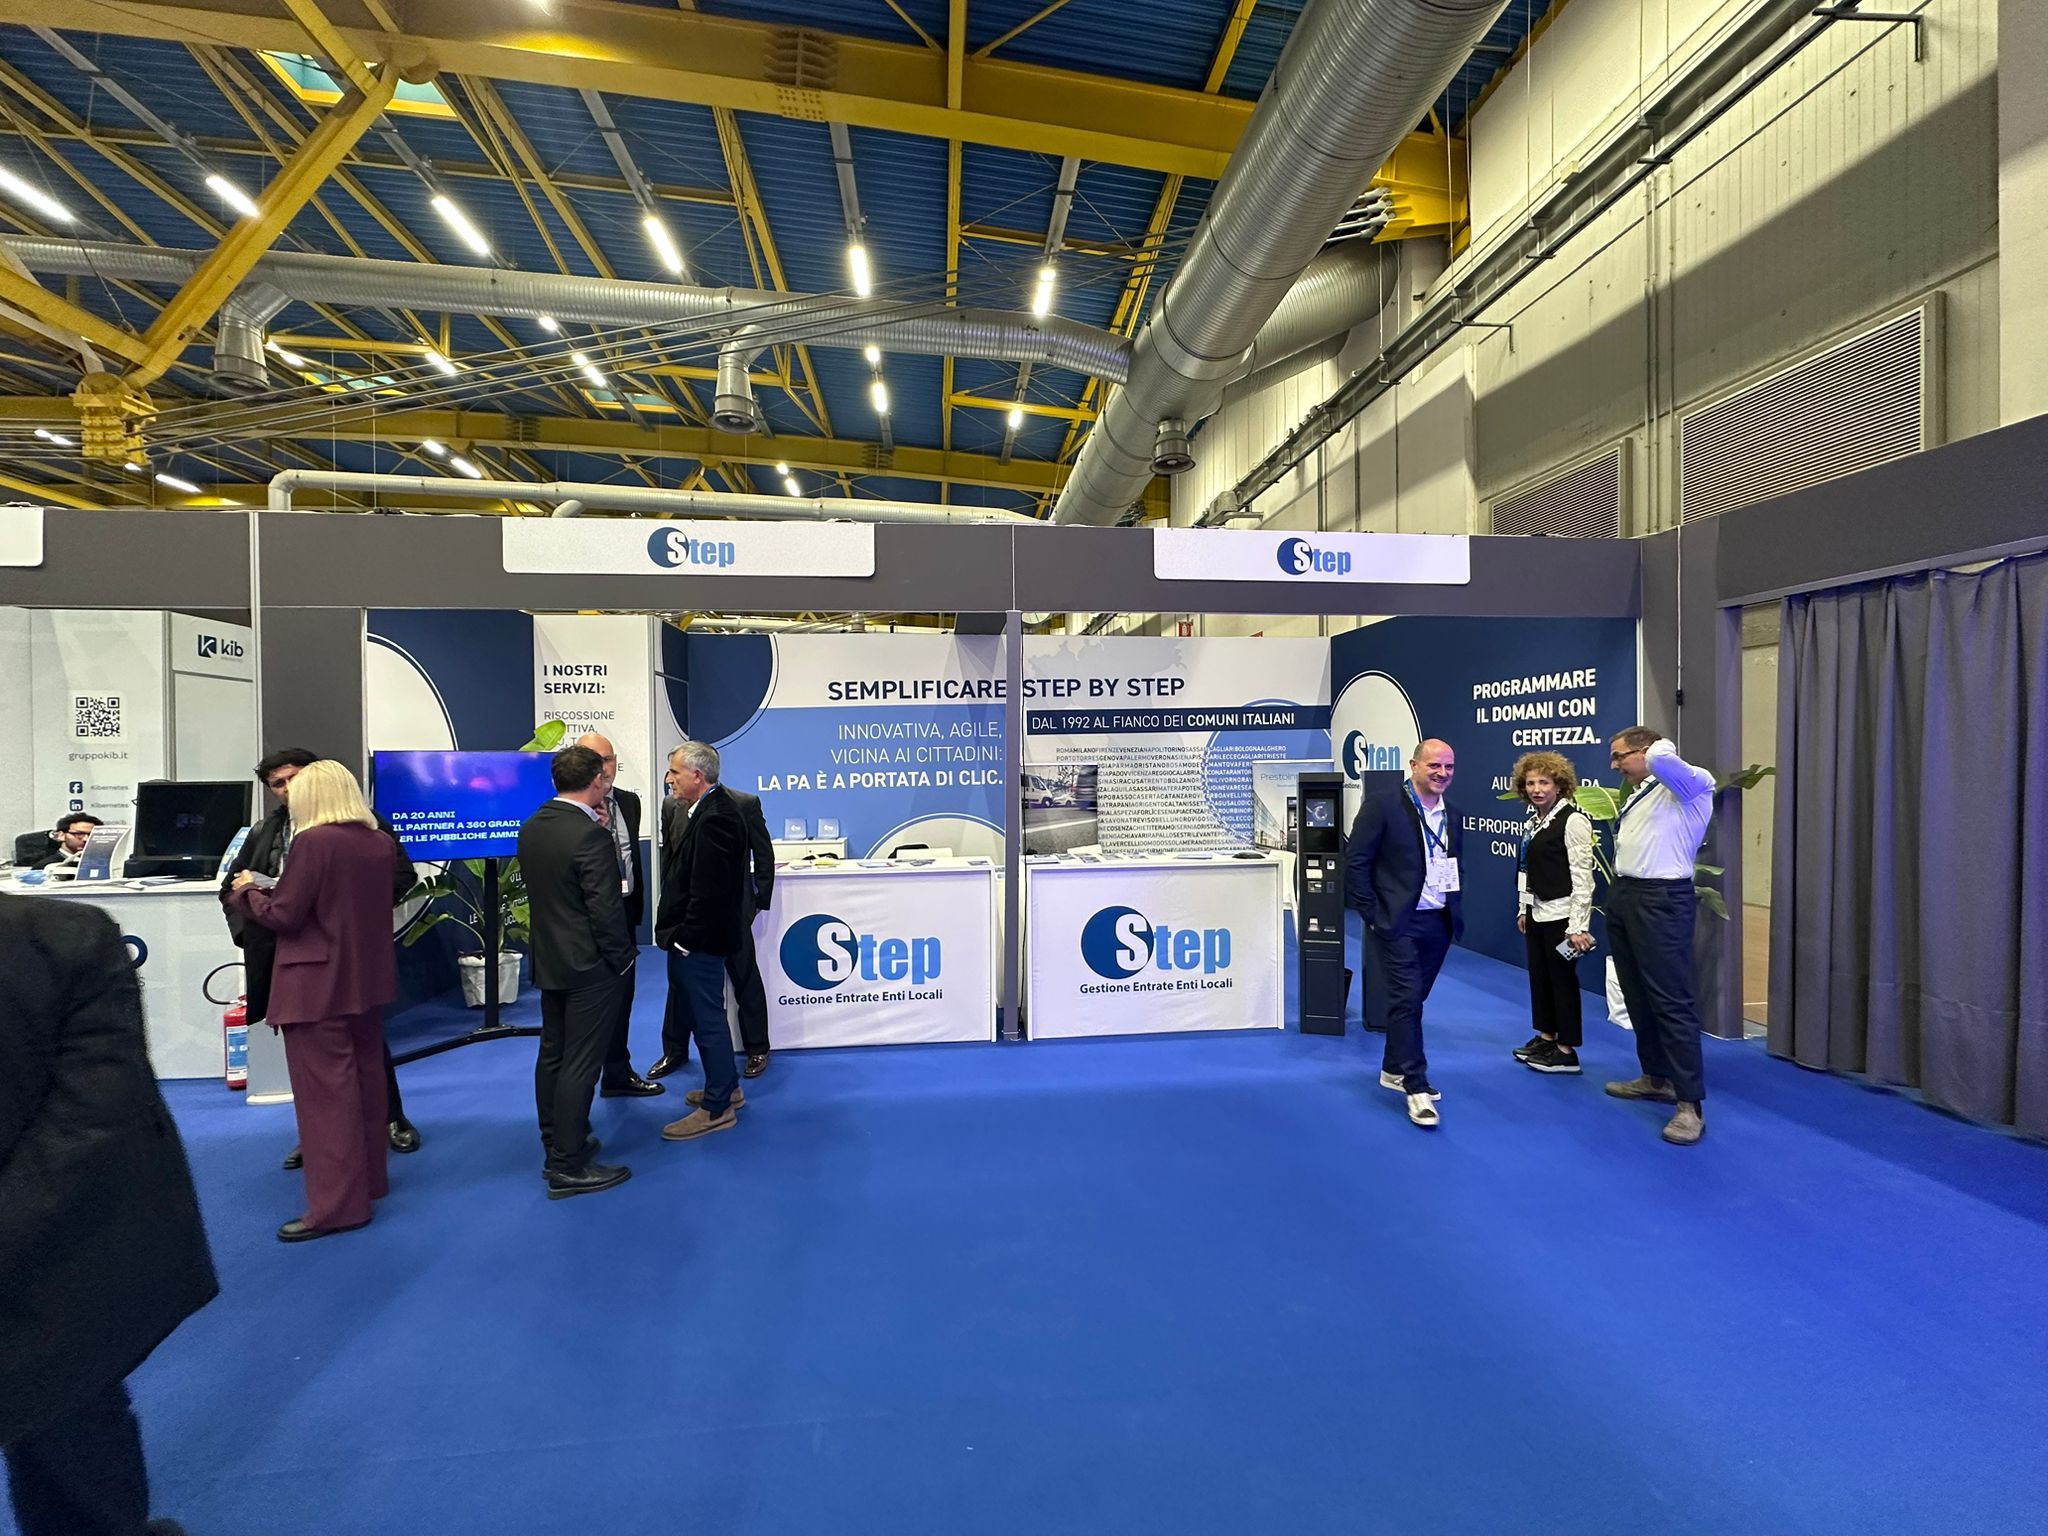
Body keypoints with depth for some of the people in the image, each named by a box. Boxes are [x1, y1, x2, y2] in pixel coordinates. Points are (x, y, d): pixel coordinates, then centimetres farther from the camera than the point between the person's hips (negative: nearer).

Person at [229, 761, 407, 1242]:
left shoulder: (313, 842, -17)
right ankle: (369, 1179, 32)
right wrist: (270, 889, 22)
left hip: (319, 986, -7)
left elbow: (283, 917, -14)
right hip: (369, 979, 8)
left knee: (325, 1092, -1)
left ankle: (338, 1205, 4)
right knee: (366, 1079, 18)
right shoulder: (381, 842, 4)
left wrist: (250, 890, 5)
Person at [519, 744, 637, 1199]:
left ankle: (556, 1147, 33)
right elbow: (606, 909, -22)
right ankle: (568, 1167, 10)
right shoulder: (591, 836, -23)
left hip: (548, 961, 9)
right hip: (589, 966, -9)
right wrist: (622, 956, -9)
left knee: (552, 1055, 18)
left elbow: (543, 888, 11)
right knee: (580, 1065, 1)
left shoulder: (531, 827, 3)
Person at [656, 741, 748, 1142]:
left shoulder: (713, 818, -23)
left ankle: (717, 1109, 15)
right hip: (697, 936, 10)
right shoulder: (711, 810, 10)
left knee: (706, 1018, 1)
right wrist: (679, 932, 14)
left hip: (698, 940, -10)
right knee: (704, 1014, 21)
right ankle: (727, 1088, 36)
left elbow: (708, 891, -26)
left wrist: (685, 938, -18)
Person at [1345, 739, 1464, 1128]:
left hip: (1438, 923, 7)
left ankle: (1394, 1070, 30)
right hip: (1397, 923, -6)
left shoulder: (1451, 816, 10)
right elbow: (1355, 862, -12)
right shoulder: (1382, 805, -11)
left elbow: (1454, 868, 21)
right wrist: (1373, 915, -13)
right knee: (1406, 1001, -6)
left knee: (1412, 1000, 15)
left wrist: (1454, 911, 8)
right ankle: (1417, 1087, 3)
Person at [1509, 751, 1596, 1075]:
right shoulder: (1533, 822, 10)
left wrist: (1578, 926, -19)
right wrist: (1523, 909, 15)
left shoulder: (1573, 820, -14)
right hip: (1537, 912, 8)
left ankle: (1566, 1051, 14)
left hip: (1561, 914, -8)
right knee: (1539, 975, 15)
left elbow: (1582, 875, -17)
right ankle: (1546, 1038, 30)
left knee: (1562, 979, 2)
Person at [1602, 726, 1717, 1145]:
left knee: (1671, 1000, -6)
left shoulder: (1691, 785, -9)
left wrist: (1659, 747, -7)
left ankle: (1690, 1103, 2)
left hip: (1661, 900, -9)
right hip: (1623, 896, 9)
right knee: (1639, 996, 16)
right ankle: (1657, 1077, 30)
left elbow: (1661, 759, -30)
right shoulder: (1637, 795, 17)